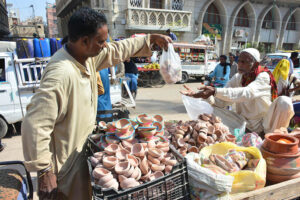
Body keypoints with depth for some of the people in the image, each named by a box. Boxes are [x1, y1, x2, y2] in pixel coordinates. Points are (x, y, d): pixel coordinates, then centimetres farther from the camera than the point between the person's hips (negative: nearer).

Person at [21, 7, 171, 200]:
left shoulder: (87, 55, -6)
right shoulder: (62, 74, -33)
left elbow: (117, 50, 8)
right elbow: (34, 125, -32)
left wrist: (151, 38, 9)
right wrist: (45, 171, -25)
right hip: (65, 163, -8)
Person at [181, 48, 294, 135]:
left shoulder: (263, 76, -15)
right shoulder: (237, 78, 0)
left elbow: (247, 93, -38)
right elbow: (221, 103, -9)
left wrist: (215, 91, -49)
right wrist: (201, 95, -27)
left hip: (264, 125, -4)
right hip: (245, 123, 4)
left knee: (284, 101, -31)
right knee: (214, 110, -14)